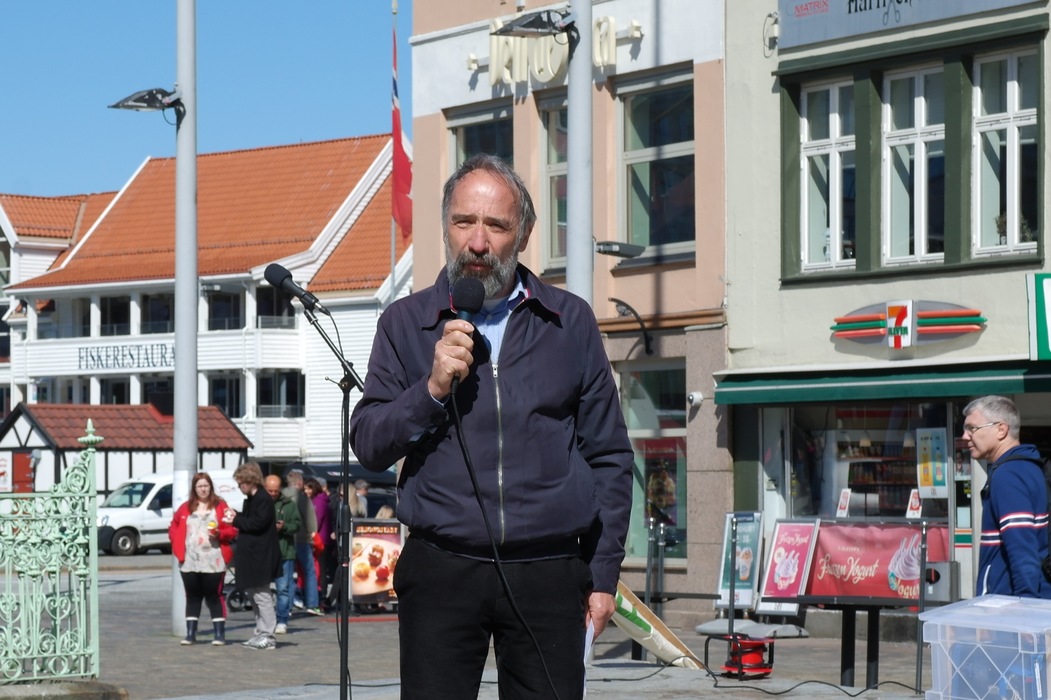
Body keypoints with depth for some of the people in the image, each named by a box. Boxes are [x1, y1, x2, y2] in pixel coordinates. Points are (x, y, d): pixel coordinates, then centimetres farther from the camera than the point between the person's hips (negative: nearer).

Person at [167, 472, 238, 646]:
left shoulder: (220, 506, 1)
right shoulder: (186, 508, 10)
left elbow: (232, 530, -1)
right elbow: (174, 527, 19)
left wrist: (220, 534, -18)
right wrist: (177, 543, 5)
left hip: (213, 562, -3)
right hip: (189, 562, 3)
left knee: (214, 597, -2)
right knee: (193, 597, 9)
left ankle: (219, 634, 3)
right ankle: (190, 634, 13)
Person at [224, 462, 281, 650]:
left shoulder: (264, 499, -13)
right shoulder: (251, 499, 16)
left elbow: (257, 523, -21)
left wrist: (236, 520, -12)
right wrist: (236, 516, 3)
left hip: (261, 556, -10)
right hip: (252, 556, 10)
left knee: (262, 595, -9)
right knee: (254, 594, 13)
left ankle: (268, 636, -7)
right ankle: (261, 633, 18)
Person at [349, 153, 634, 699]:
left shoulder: (570, 322, 9)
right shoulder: (406, 322, 9)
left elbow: (609, 459, 11)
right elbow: (367, 445, 5)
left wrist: (603, 576, 6)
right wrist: (433, 388, -10)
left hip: (549, 575, 0)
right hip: (441, 572, 0)